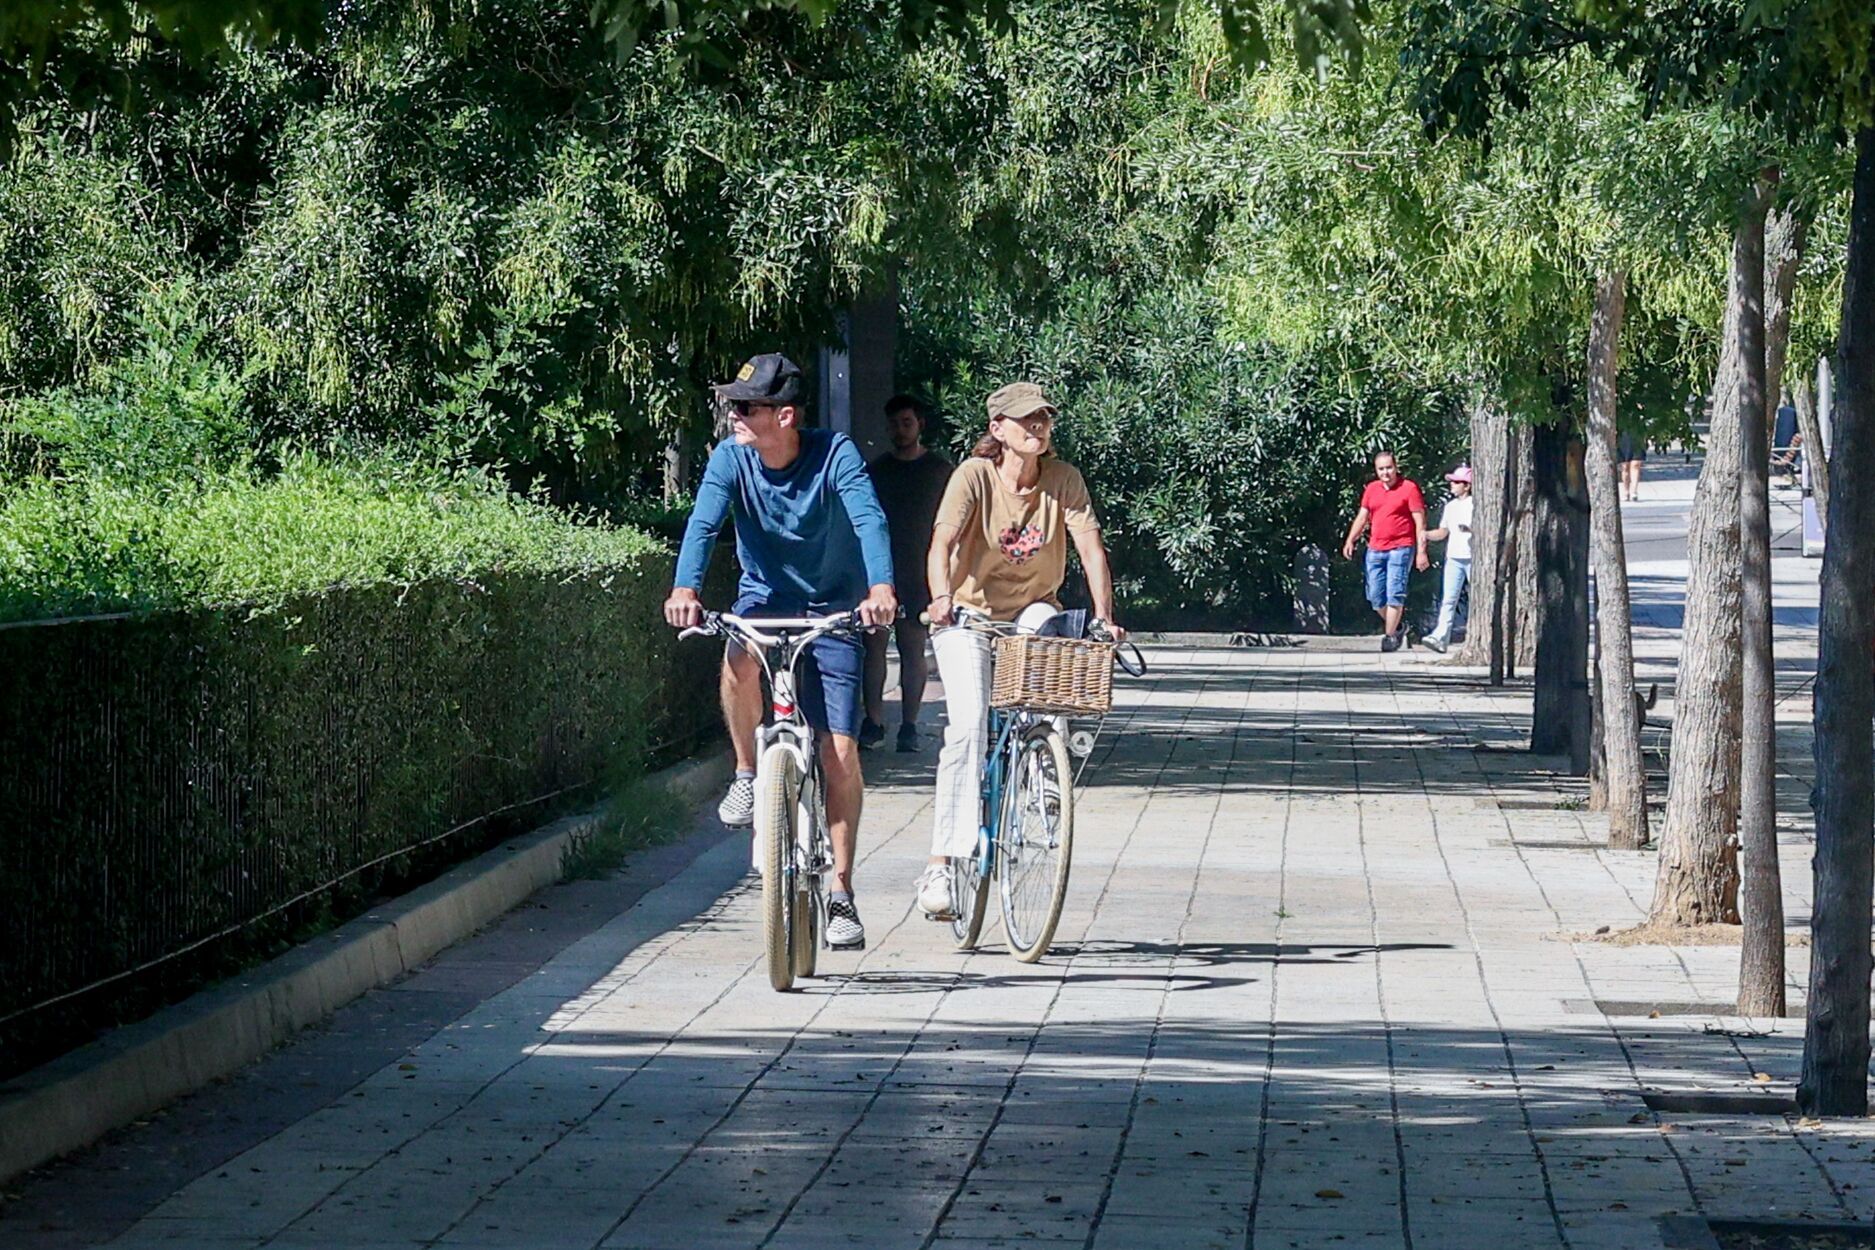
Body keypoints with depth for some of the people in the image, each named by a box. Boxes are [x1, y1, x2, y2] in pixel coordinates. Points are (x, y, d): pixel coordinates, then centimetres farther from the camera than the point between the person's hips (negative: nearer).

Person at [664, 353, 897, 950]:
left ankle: (840, 893, 6)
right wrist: (685, 588, -43)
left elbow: (869, 519, -30)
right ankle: (748, 774, -9)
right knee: (740, 660, -36)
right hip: (764, 598, 1)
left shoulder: (835, 454, -17)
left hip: (832, 608, -1)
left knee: (841, 752, -7)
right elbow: (703, 523, -23)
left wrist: (880, 587, -49)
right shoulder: (731, 458, -11)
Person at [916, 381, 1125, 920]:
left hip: (1030, 609, 2)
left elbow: (1091, 548, -14)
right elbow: (942, 542, -27)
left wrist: (1104, 617, -28)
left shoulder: (1063, 479, -6)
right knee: (968, 725, -22)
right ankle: (943, 860, -20)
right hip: (969, 614, -2)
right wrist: (942, 597, -46)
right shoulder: (975, 474, -14)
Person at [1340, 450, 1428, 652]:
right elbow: (1362, 516, 15)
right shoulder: (1371, 489, 13)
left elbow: (1420, 522, -4)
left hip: (1400, 549, -6)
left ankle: (1390, 635, -7)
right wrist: (1350, 540, 1)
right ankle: (1397, 628, 24)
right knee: (1375, 596, 5)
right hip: (1375, 550, 6)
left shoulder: (1409, 488, -3)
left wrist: (1421, 552, -9)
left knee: (1394, 593, -12)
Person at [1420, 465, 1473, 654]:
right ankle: (1440, 636, -17)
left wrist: (1471, 529, -23)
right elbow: (1443, 532, 15)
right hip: (1453, 558, 5)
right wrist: (1426, 535, -2)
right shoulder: (1450, 506, 15)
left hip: (1473, 558, -5)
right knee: (1448, 599, -7)